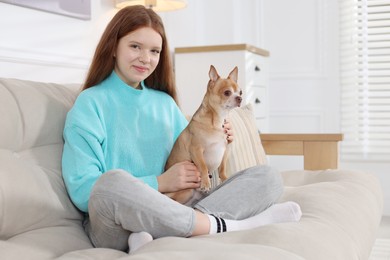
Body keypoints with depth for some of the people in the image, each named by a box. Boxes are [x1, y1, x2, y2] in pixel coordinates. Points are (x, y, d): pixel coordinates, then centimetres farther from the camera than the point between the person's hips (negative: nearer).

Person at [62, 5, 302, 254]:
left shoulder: (165, 103, 18)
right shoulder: (90, 104, 0)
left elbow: (190, 162, 23)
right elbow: (82, 191, -10)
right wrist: (159, 183, -12)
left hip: (169, 218, 6)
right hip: (116, 226, -6)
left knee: (267, 176, -7)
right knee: (113, 181, -40)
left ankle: (156, 239, -27)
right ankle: (225, 226, -23)